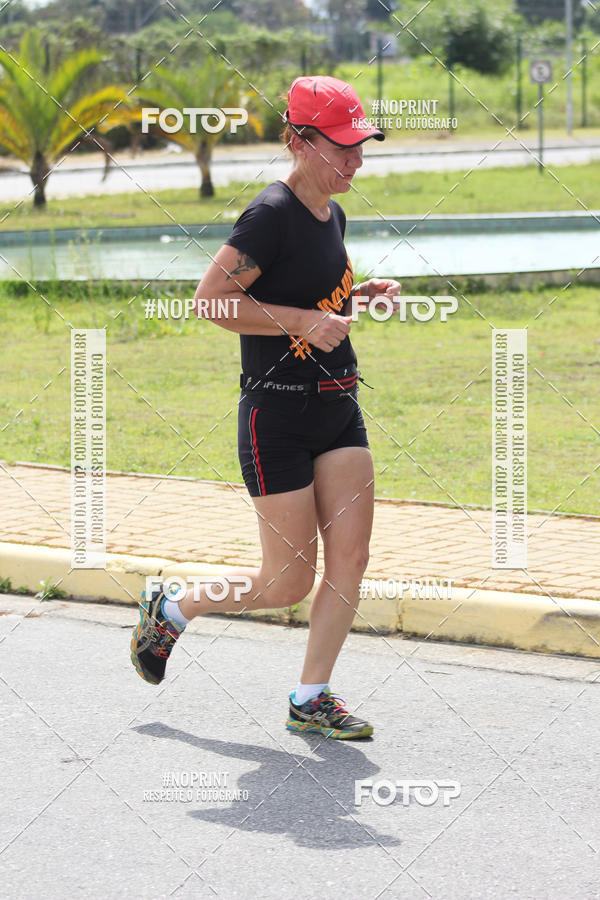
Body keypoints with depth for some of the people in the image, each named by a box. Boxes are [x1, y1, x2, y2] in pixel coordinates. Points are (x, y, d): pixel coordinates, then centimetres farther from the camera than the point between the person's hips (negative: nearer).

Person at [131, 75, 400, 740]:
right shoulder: (272, 215, -16)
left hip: (338, 406, 8)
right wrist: (306, 321, -23)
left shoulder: (331, 215, 11)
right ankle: (169, 612, 22)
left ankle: (311, 698, 10)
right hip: (278, 412, -8)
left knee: (351, 556, -1)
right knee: (289, 583, -2)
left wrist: (363, 292, 8)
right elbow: (211, 298, -20)